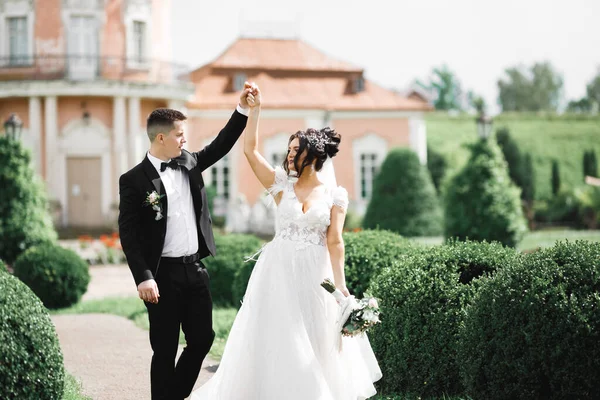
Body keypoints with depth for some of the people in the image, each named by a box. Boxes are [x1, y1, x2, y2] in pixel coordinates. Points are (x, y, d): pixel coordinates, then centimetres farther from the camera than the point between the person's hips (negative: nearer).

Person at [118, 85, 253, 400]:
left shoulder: (189, 164, 9)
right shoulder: (134, 180, -9)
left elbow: (221, 145, 16)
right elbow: (128, 233, -12)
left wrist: (243, 109, 5)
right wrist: (143, 277, -19)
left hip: (195, 268, 6)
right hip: (163, 274, -6)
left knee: (202, 339, 12)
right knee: (165, 350, 1)